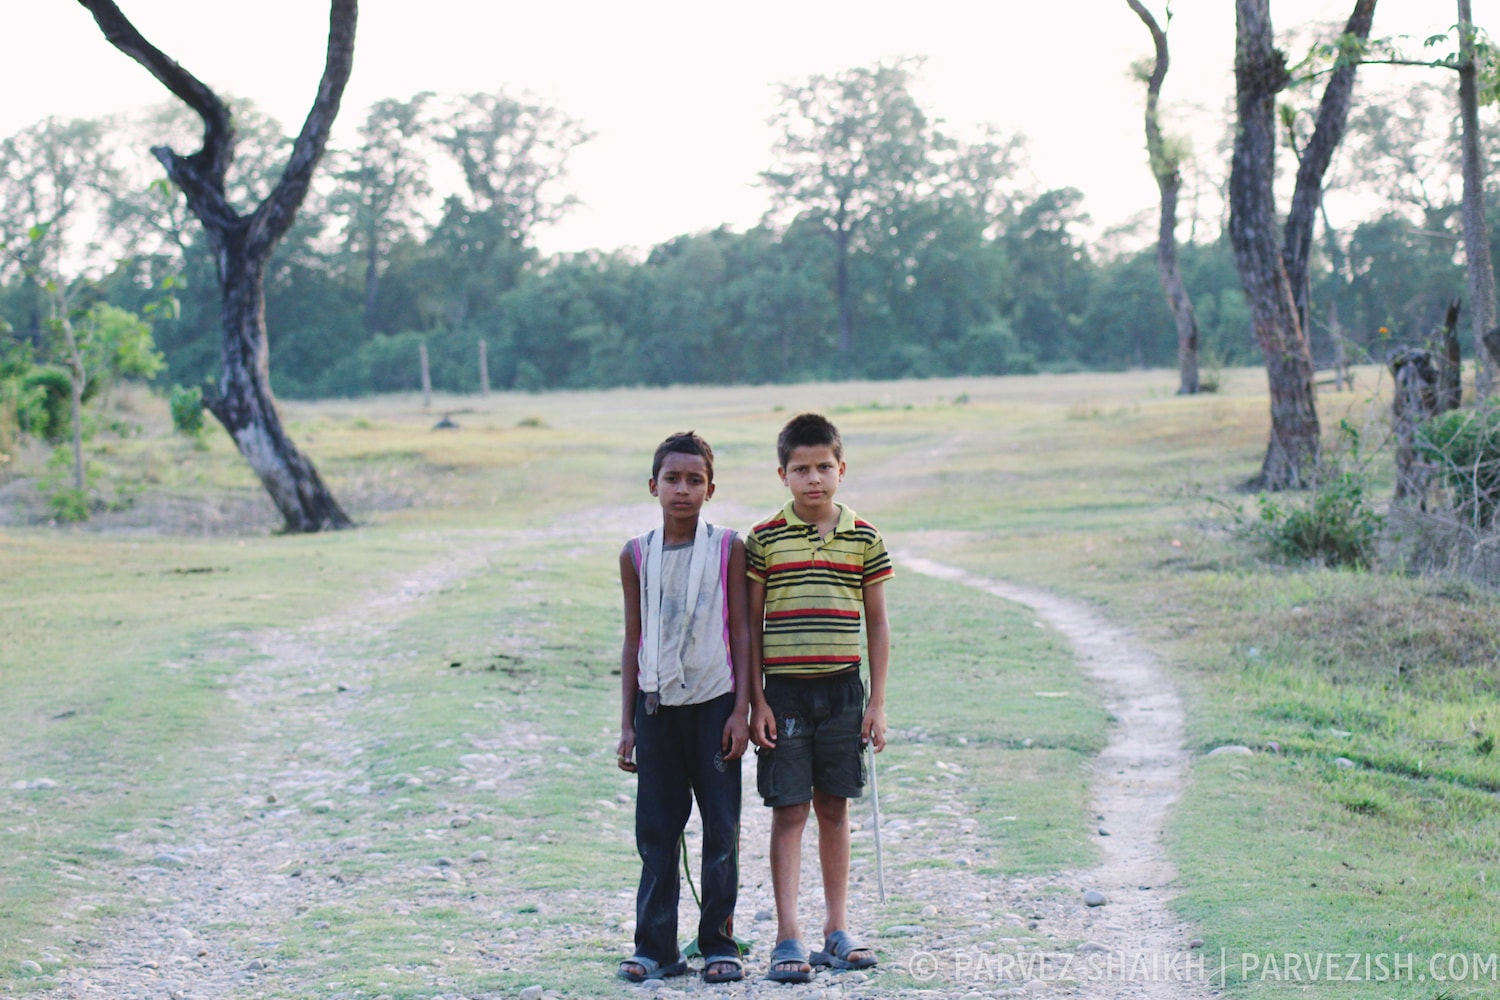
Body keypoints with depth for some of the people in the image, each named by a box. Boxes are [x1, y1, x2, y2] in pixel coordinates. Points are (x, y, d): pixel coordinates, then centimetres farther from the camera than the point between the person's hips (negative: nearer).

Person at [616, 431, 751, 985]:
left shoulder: (728, 548, -1)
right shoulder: (637, 555, 4)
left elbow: (742, 631, 0)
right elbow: (634, 642, 9)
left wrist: (742, 710, -6)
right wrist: (628, 724, 7)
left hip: (716, 702, -2)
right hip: (658, 705, 2)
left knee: (721, 827, 2)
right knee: (656, 829, 4)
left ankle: (719, 944, 11)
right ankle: (655, 946, 11)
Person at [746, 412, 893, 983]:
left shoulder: (864, 539, 3)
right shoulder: (764, 540, -2)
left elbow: (877, 624, 8)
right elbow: (751, 626, 1)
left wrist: (877, 701, 4)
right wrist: (756, 701, -5)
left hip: (843, 690, 2)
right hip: (784, 692, -2)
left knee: (834, 808, 9)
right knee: (788, 811, -2)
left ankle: (837, 930, 18)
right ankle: (788, 938, -1)